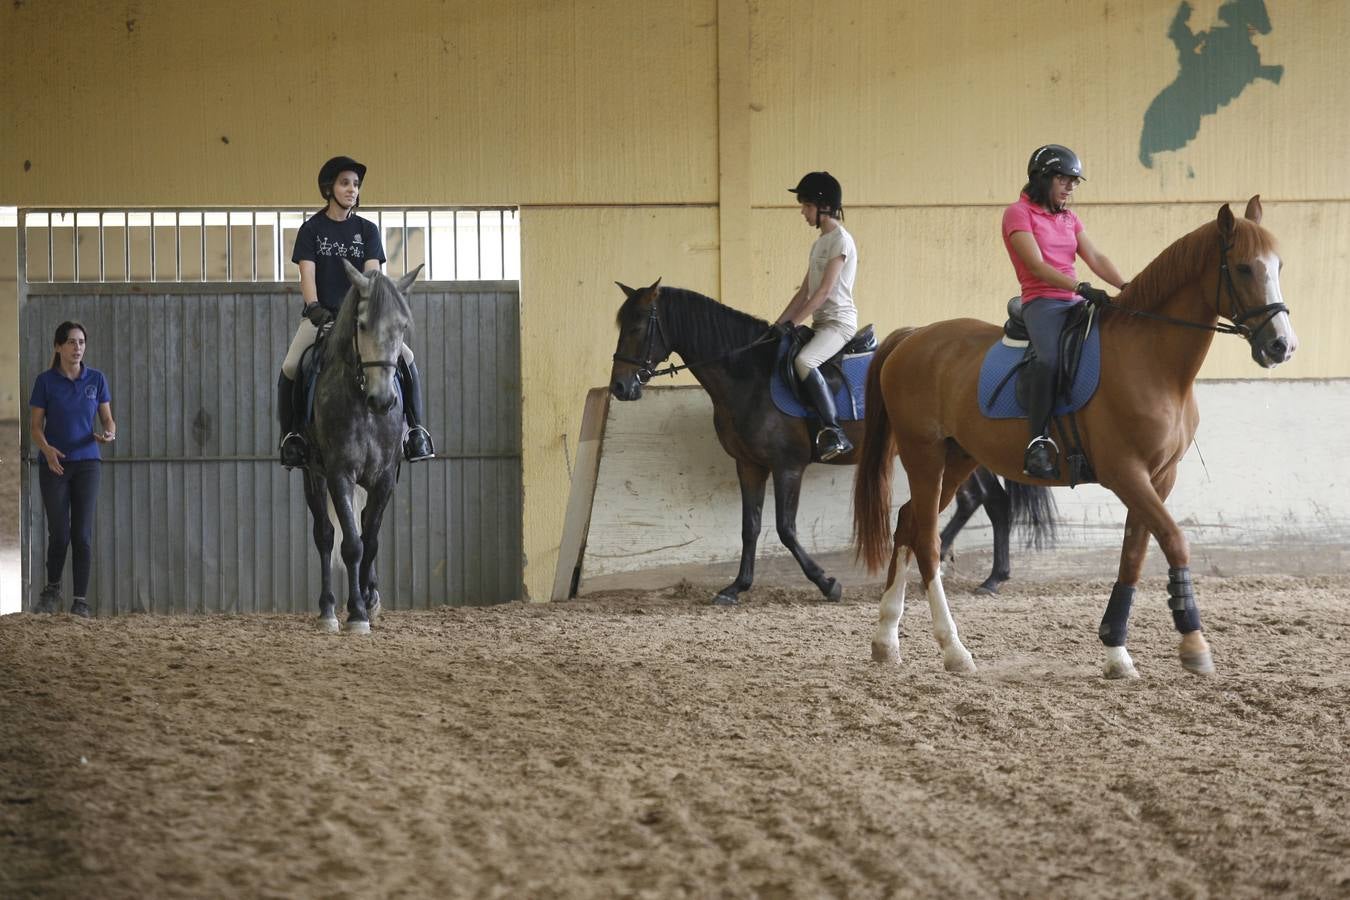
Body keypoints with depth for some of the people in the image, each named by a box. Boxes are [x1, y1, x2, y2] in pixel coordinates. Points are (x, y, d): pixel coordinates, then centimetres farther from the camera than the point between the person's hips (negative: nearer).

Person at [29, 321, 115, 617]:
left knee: (82, 534, -4)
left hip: (87, 463, 1)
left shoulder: (96, 379, 3)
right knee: (59, 533, -1)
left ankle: (81, 600, 2)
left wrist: (109, 434, -17)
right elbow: (35, 426, -2)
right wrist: (47, 449, -22)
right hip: (55, 465, -1)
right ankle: (52, 590, 23)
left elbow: (108, 419, 7)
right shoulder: (46, 381, -3)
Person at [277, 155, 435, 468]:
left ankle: (416, 428, -4)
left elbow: (372, 274, -2)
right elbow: (307, 274, -6)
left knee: (406, 358, -17)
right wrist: (315, 309, -23)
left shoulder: (367, 230, 8)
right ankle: (290, 434, -6)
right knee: (290, 367, -24)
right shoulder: (311, 229, 3)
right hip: (320, 315, -2)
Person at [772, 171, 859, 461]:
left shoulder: (840, 240, -11)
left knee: (803, 360, -34)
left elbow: (825, 290, -18)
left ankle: (834, 433, -32)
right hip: (820, 322, 10)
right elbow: (805, 290, 17)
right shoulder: (820, 242, 17)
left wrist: (792, 323, -20)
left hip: (839, 321, -10)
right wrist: (779, 324, 8)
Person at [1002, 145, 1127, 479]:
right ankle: (1039, 442, -31)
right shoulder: (1018, 214, 0)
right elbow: (1036, 265, -13)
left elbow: (1096, 259, 11)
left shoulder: (1068, 218, 22)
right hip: (1042, 302, -7)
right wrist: (1082, 288, -24)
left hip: (1074, 303, 7)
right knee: (1050, 358, -35)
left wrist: (1126, 287, -8)